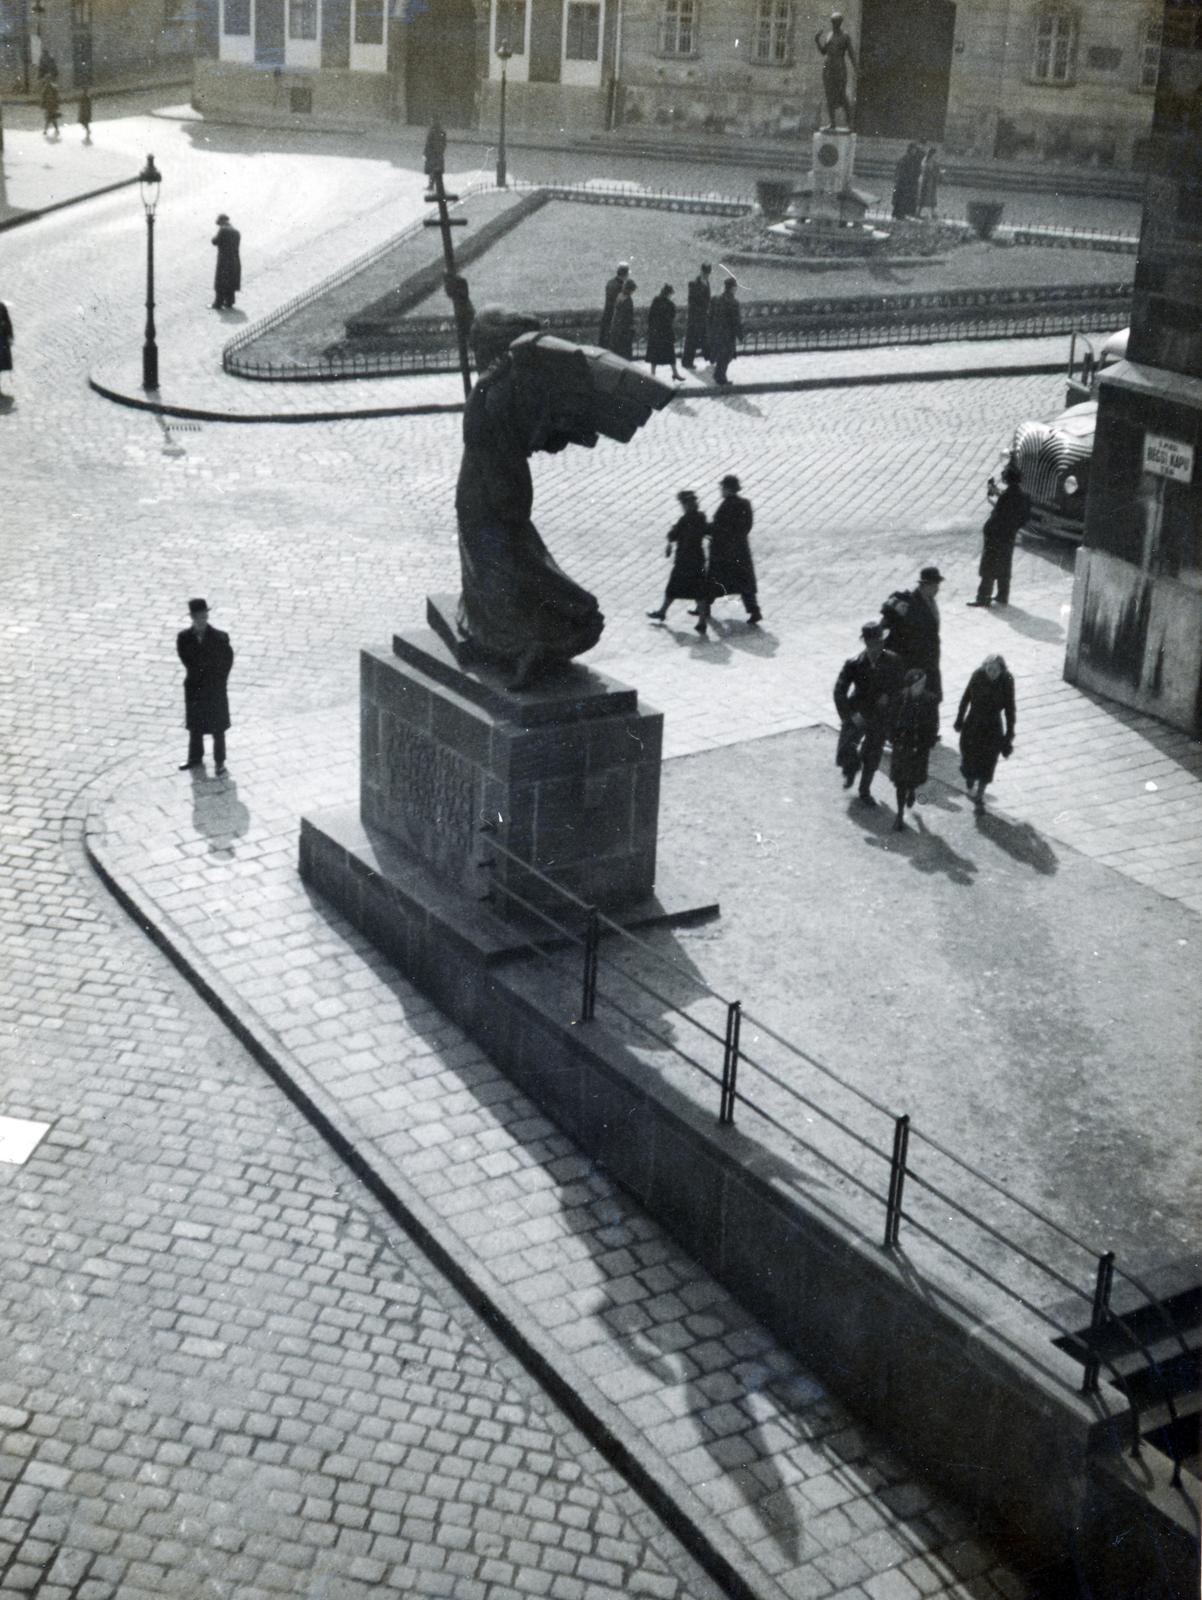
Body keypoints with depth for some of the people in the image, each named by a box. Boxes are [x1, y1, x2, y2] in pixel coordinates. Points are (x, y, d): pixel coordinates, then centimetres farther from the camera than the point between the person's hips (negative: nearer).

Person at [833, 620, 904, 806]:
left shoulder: (892, 661, -11)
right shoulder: (853, 664, -17)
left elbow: (899, 685, 5)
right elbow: (839, 691, -13)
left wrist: (888, 696, -15)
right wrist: (849, 714, -21)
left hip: (880, 717, 2)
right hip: (857, 715, -2)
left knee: (873, 756, 11)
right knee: (845, 753, -8)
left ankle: (865, 791, 36)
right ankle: (851, 770, 30)